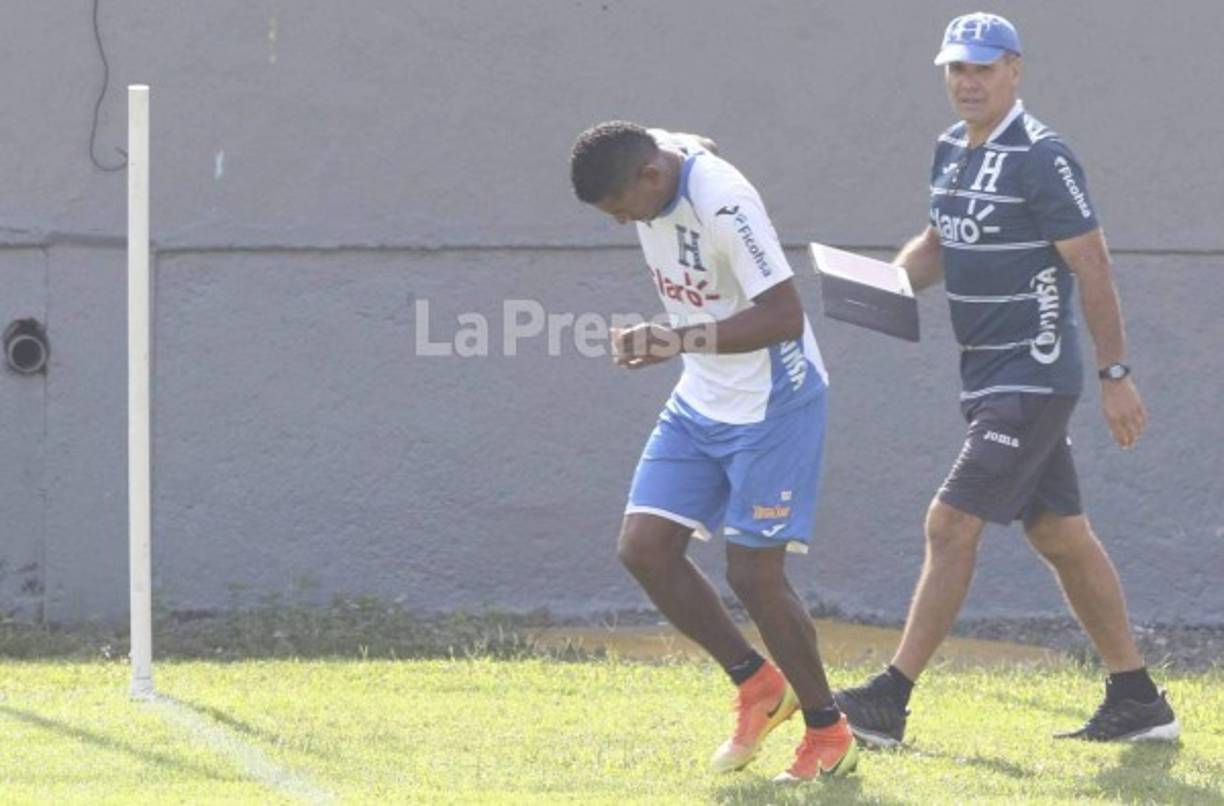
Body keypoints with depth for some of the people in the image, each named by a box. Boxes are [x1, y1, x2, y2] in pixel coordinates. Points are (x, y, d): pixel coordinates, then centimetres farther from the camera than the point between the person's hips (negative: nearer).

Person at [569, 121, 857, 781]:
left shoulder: (724, 203, -28)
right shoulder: (653, 162, -4)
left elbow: (785, 316, -29)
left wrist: (676, 341, -34)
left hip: (771, 405, -8)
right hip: (698, 402, 8)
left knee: (754, 574, -6)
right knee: (643, 547, 0)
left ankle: (830, 738, 11)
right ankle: (757, 685, 16)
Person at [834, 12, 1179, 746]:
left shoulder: (1040, 158, -15)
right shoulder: (953, 151, 11)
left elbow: (1092, 266, -16)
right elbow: (941, 244, 24)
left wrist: (1116, 376, -17)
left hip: (1033, 379, -9)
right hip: (991, 377, 9)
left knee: (951, 525, -11)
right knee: (1060, 536, 12)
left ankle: (891, 702, -9)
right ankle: (1138, 701, 18)